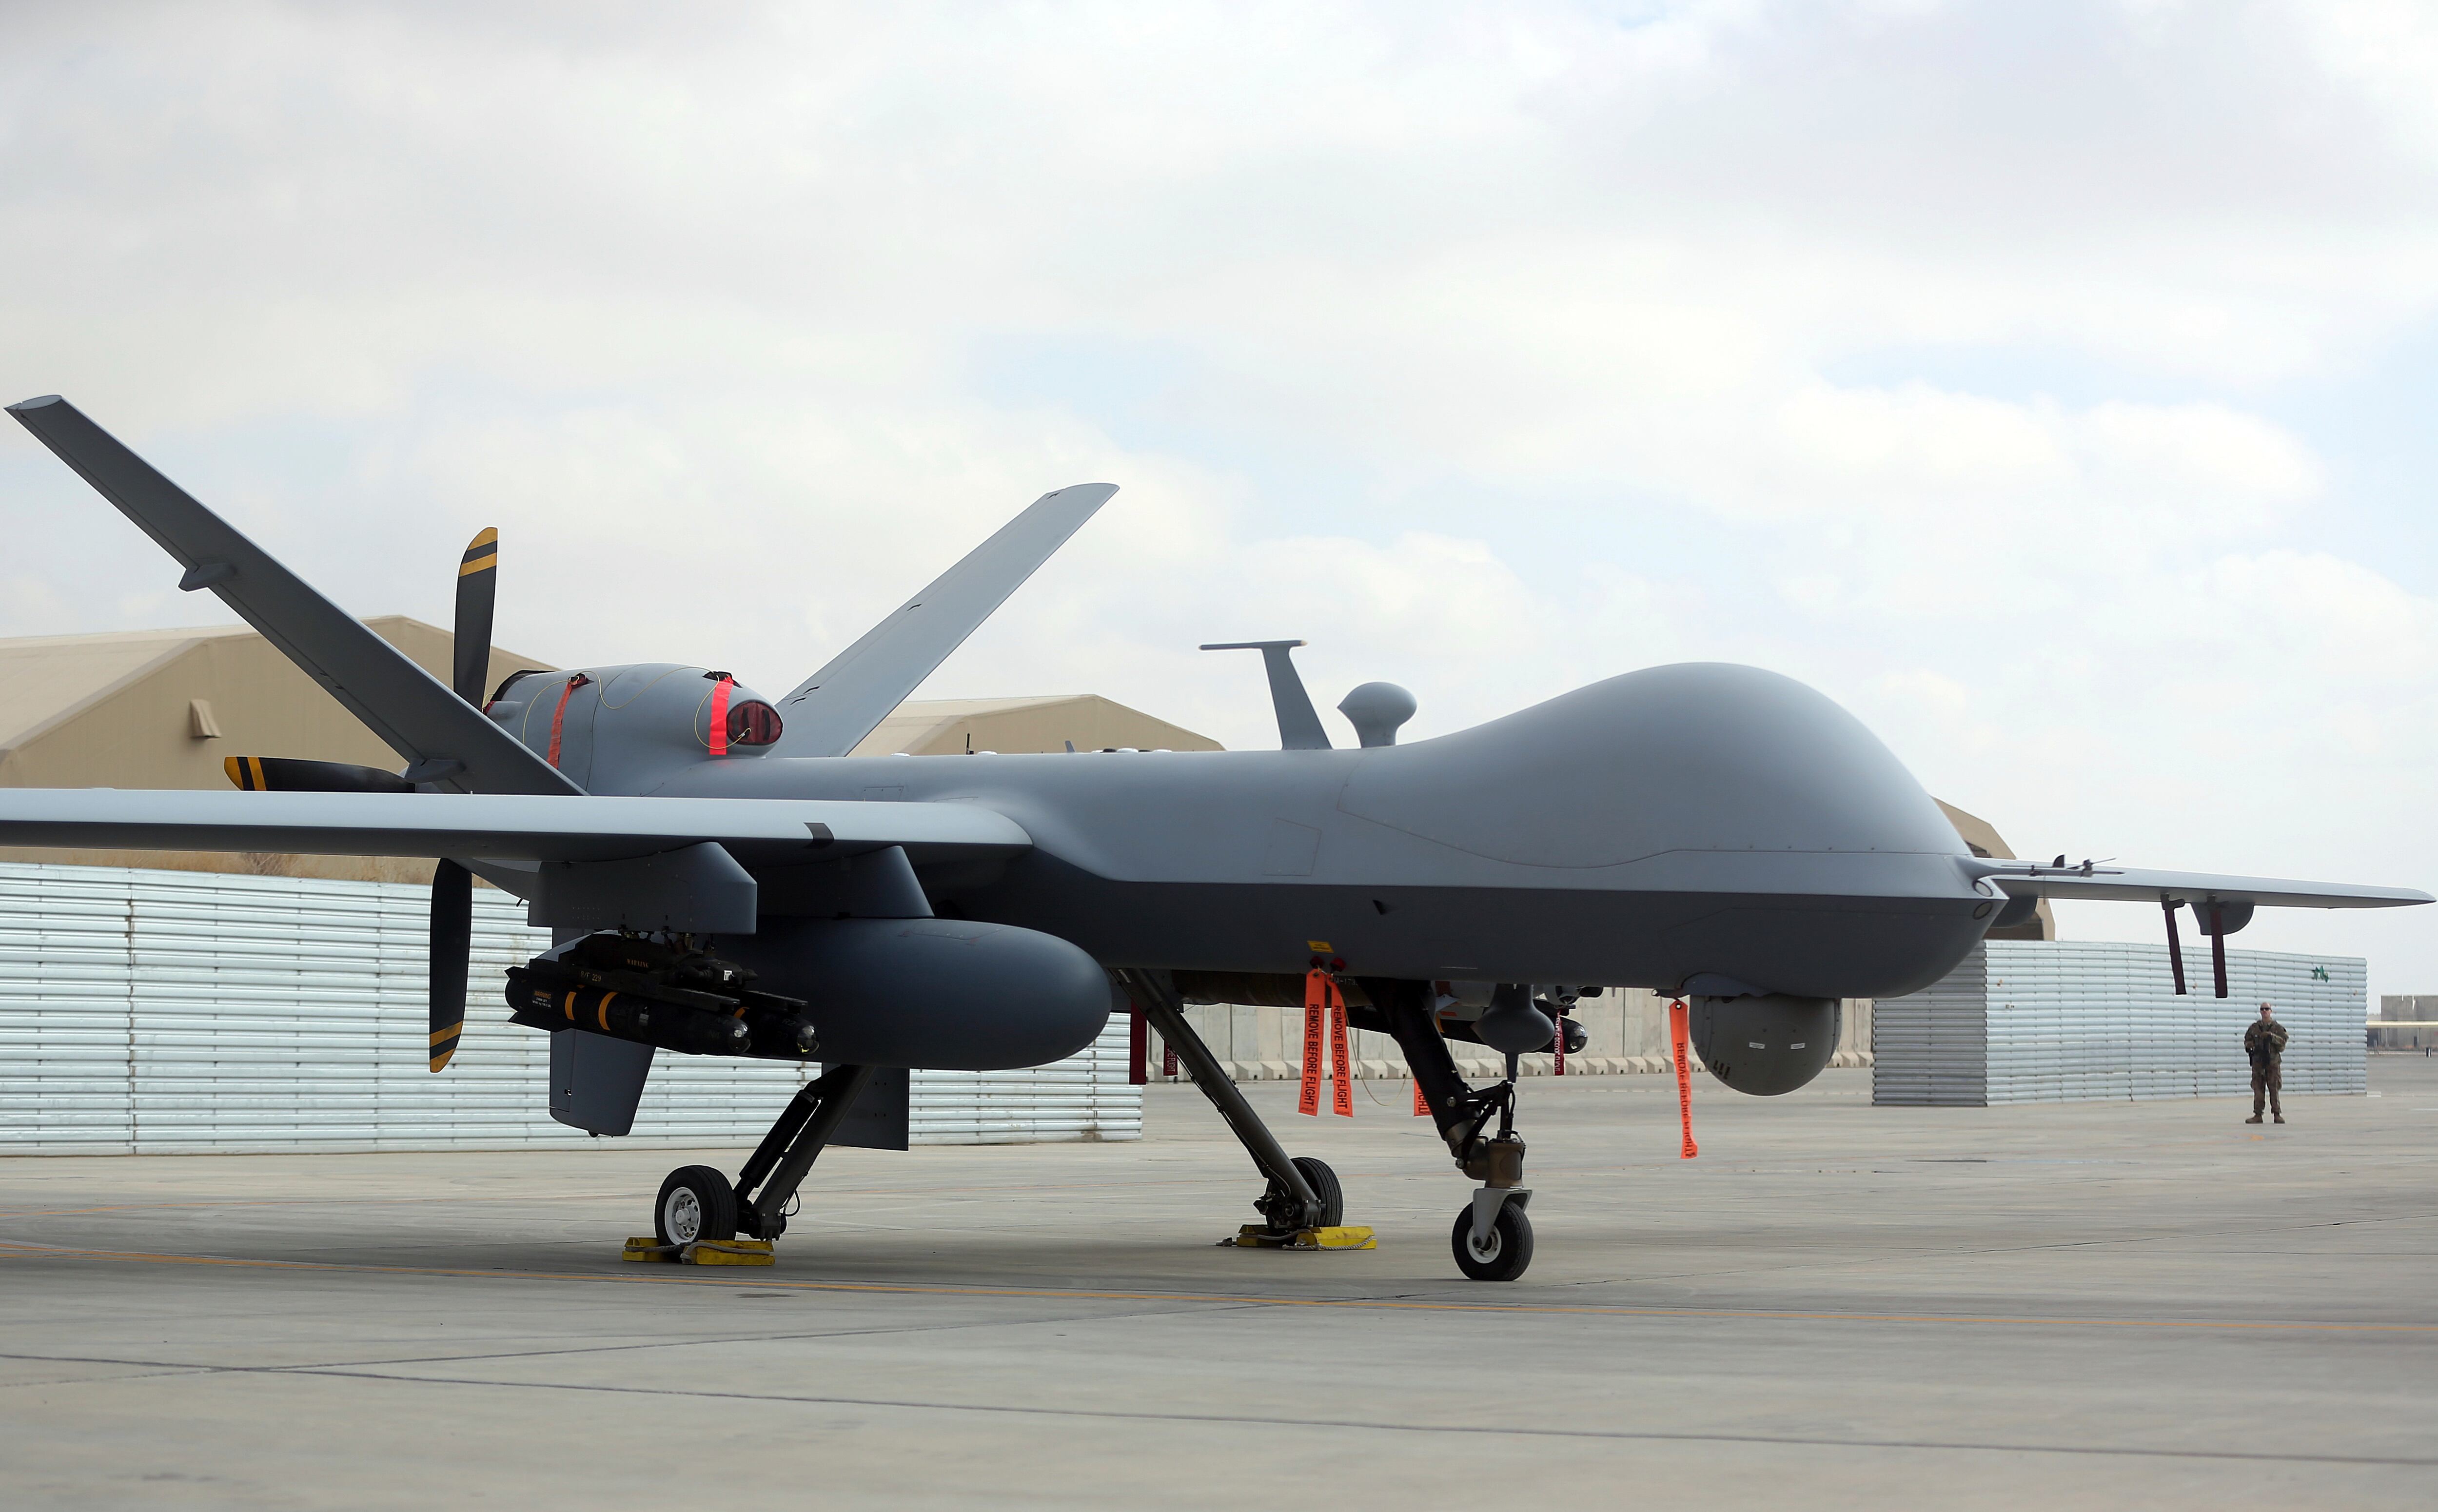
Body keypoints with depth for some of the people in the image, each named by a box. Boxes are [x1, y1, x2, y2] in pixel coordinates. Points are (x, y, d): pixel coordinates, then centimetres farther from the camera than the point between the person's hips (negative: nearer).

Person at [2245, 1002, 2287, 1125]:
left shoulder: (2278, 1028, 6)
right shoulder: (2254, 1028, 13)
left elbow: (2283, 1042, -2)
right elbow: (2247, 1041, 17)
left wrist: (2272, 1037, -15)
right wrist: (2250, 1045, -5)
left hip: (2272, 1061, -2)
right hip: (2258, 1061, 2)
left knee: (2274, 1089, -4)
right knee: (2258, 1089, -1)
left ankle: (2277, 1114, 1)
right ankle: (2258, 1115, 2)